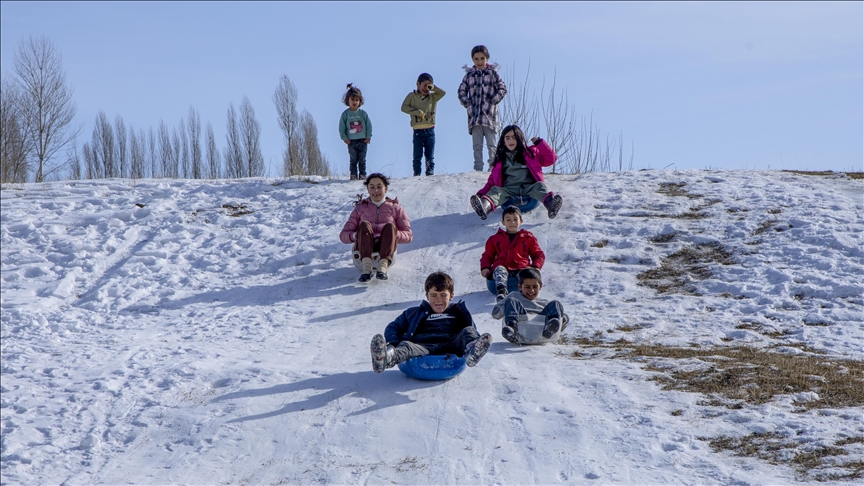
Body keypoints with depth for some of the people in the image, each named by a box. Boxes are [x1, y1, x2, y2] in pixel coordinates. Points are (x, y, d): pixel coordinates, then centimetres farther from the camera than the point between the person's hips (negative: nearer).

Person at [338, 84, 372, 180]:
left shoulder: (363, 113, 3)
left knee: (362, 160, 5)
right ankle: (353, 175, 8)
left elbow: (369, 125, 6)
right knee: (353, 160, 2)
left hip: (362, 140, 1)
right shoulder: (345, 114, 0)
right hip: (351, 141, -1)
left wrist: (368, 136, -2)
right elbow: (341, 128, 2)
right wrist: (345, 138, -6)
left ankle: (363, 174, 12)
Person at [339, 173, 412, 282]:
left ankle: (383, 265, -52)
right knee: (364, 224, -28)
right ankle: (366, 265, -49)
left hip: (385, 247, 0)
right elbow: (343, 235, 17)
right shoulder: (360, 209, 27)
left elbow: (408, 235, 12)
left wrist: (393, 234, -10)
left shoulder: (395, 208, 24)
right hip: (364, 248, 0)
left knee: (389, 226, -29)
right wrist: (354, 235, -8)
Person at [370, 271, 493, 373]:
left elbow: (473, 332, 24)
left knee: (468, 331, -23)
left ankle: (472, 351, -59)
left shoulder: (458, 313, 31)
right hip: (423, 347, -1)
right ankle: (389, 356, -69)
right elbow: (393, 328, 26)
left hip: (450, 347, 1)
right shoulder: (415, 313, 32)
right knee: (406, 346, -32)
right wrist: (394, 344, 1)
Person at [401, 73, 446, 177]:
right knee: (418, 155, -2)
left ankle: (430, 173, 7)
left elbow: (443, 93, 2)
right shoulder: (412, 96, 6)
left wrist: (433, 88, -9)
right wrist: (417, 111, -13)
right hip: (418, 130, -2)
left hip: (430, 130, 2)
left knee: (430, 155, 4)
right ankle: (416, 174, 1)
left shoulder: (432, 97, 11)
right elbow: (404, 107, -2)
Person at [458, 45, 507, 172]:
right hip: (474, 115, 2)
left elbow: (502, 89, 5)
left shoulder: (492, 72, 7)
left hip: (489, 114, -2)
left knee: (491, 144, -5)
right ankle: (478, 169, 3)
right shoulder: (469, 74, 13)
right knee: (477, 145, 2)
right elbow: (461, 91, 14)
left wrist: (492, 102, -6)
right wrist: (467, 104, -1)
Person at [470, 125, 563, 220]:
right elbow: (492, 180, 22)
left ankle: (550, 203, -65)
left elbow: (551, 159, 14)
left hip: (529, 188, 0)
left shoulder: (531, 153, 22)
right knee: (495, 190, -30)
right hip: (509, 190, 1)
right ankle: (484, 206, -63)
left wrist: (539, 143, 5)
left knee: (540, 185, -32)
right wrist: (481, 194, 7)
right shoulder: (500, 159, 25)